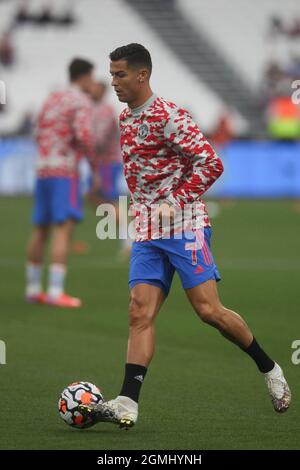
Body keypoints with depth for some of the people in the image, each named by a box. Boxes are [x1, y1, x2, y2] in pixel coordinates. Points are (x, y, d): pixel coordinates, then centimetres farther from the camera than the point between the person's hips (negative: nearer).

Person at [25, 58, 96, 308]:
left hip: (43, 172, 8)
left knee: (41, 230, 14)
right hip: (65, 174, -8)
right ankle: (56, 292, -21)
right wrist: (93, 159, -7)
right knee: (64, 229, -13)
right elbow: (84, 135, -20)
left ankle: (33, 288, 20)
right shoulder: (82, 101, -7)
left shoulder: (51, 99, 18)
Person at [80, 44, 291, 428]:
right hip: (146, 233, 7)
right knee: (140, 314, -5)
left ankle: (270, 369, 10)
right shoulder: (125, 119, 15)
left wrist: (174, 203, -18)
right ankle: (127, 404, -14)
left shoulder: (168, 116, -11)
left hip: (183, 225, -7)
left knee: (208, 310, -9)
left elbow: (211, 164, -15)